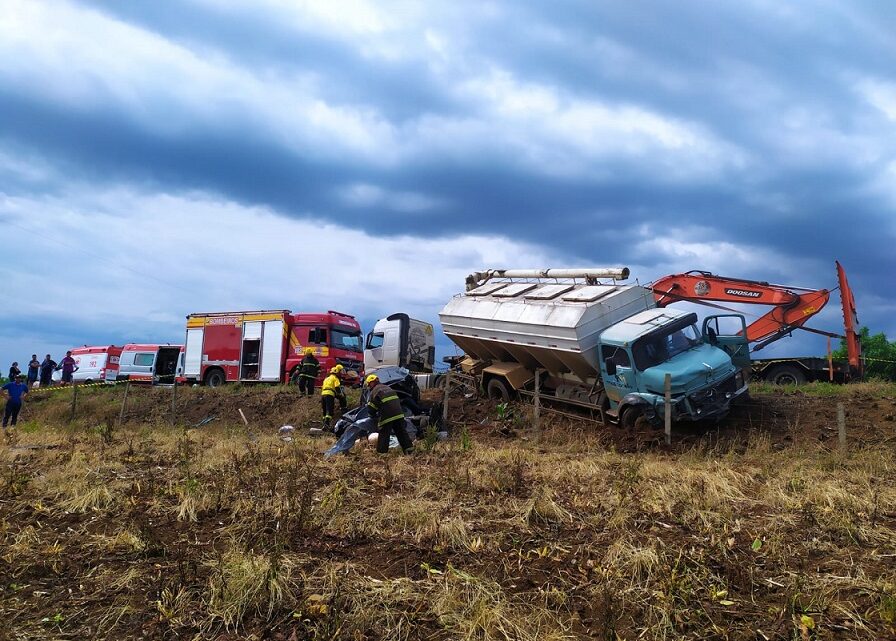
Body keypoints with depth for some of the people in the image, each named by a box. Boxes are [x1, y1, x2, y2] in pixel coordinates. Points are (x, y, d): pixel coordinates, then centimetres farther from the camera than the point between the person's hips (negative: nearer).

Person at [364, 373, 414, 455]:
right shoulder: (388, 388, 22)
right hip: (399, 414, 6)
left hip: (386, 417, -6)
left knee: (383, 435, 3)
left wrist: (375, 416, 18)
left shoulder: (374, 392, 0)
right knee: (401, 432, 14)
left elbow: (371, 408, 0)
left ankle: (381, 452, 5)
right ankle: (409, 448, 14)